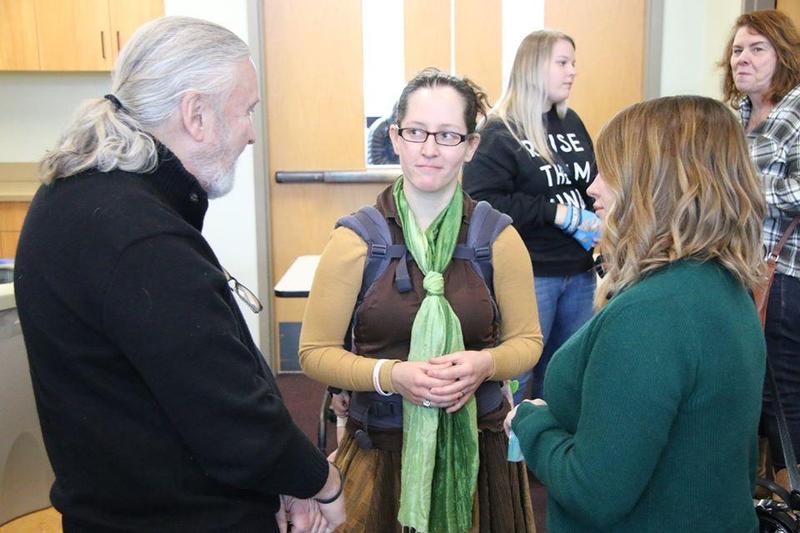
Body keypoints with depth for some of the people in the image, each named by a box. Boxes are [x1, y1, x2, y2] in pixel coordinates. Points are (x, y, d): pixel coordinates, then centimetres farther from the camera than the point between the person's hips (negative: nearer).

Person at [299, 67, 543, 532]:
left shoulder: (498, 237, -3)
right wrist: (390, 375, -21)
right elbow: (315, 352, -4)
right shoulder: (356, 240, -7)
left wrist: (484, 363, -16)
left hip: (478, 449, 2)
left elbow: (528, 341, 5)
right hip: (382, 453, -1)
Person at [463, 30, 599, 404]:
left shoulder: (572, 123, 10)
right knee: (514, 375, 3)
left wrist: (596, 218, -3)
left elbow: (596, 182, 19)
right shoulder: (499, 132, -10)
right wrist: (557, 213, -19)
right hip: (528, 274, -7)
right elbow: (480, 202, -20)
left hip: (579, 271, 7)